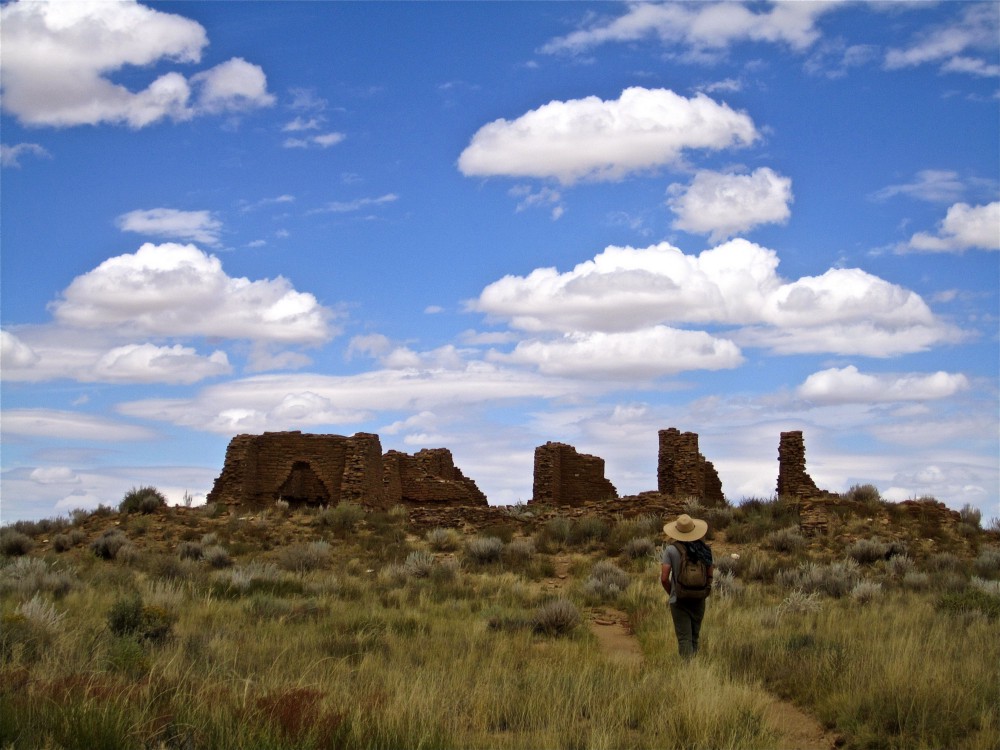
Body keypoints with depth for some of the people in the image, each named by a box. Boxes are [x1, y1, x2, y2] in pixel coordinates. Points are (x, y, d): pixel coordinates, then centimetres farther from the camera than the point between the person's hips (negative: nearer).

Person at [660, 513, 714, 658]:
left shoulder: (671, 550, -10)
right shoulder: (705, 549, -1)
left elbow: (664, 578, -13)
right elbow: (710, 576, 1)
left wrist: (671, 593, 5)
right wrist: (703, 592, 14)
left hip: (679, 601, -3)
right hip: (699, 600, 3)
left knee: (684, 639, -1)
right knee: (694, 638, 18)